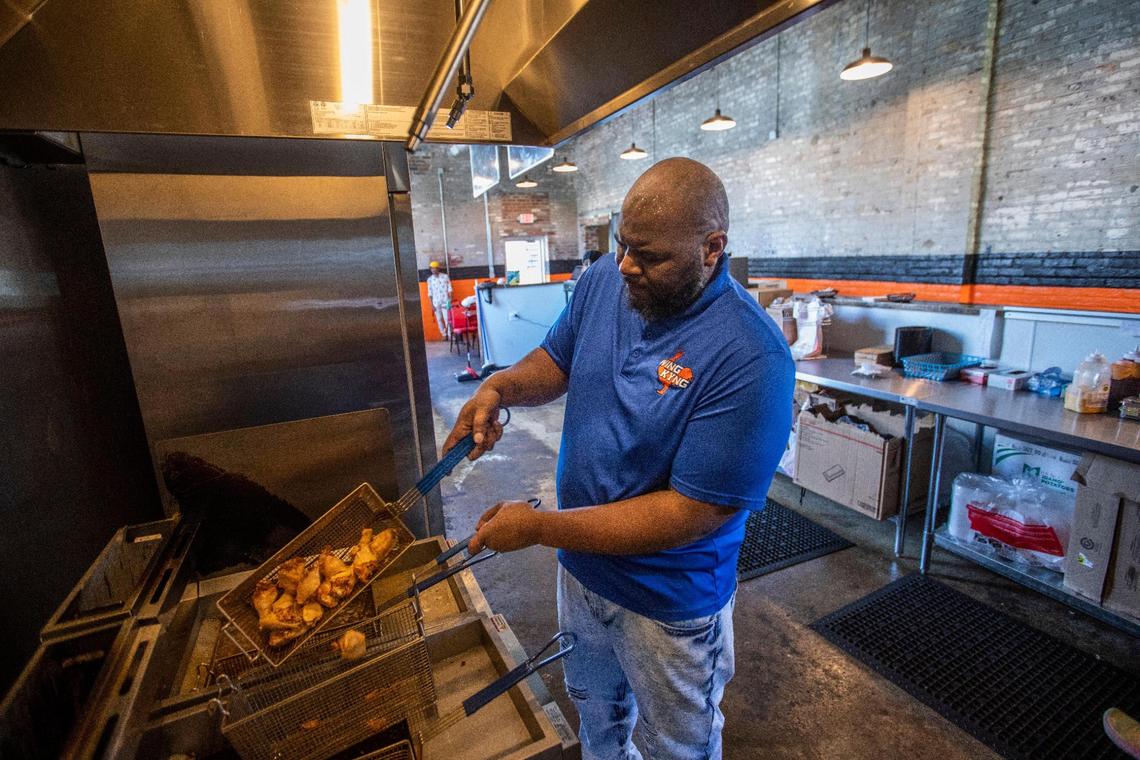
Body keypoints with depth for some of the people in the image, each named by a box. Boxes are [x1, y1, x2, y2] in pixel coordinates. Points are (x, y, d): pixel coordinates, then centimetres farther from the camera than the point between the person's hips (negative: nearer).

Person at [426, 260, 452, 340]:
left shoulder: (445, 277, 1)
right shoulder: (430, 279, 5)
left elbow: (449, 289, 1)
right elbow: (430, 293, 6)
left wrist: (450, 301, -6)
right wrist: (431, 305, 0)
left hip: (445, 302, -2)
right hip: (436, 303, 2)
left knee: (447, 319, -6)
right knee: (439, 319, 5)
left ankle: (450, 335, 0)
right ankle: (444, 334, 16)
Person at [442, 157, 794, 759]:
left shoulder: (751, 360, -32)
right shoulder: (603, 281, -11)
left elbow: (691, 513, -30)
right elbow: (556, 360, 4)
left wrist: (540, 527, -28)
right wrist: (500, 387, -17)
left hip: (669, 602, -5)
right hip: (580, 566, 6)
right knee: (594, 700, 34)